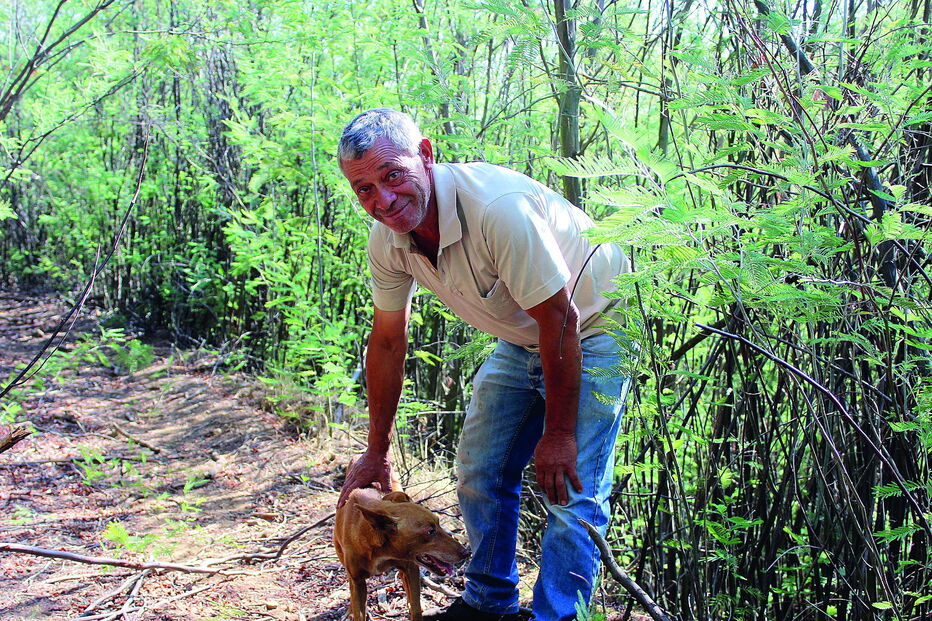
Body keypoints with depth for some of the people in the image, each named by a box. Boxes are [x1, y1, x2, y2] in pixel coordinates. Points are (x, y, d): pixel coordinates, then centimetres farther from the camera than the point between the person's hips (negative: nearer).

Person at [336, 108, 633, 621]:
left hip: (593, 325, -7)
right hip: (521, 341, 7)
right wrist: (376, 453, 7)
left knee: (570, 492, -14)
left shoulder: (497, 208, -37)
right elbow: (387, 343, 0)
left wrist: (558, 434, -20)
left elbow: (561, 320, -29)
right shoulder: (387, 240, -12)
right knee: (480, 471, 11)